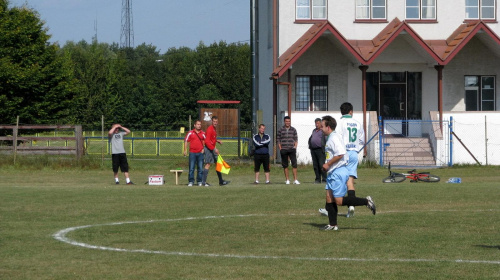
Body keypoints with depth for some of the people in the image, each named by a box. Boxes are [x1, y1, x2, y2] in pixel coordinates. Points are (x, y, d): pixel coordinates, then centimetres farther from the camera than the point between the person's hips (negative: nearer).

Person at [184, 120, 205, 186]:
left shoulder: (203, 133, 9)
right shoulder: (190, 133, 3)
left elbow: (205, 142, 16)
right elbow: (186, 141, 5)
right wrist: (185, 150, -1)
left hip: (200, 153, 2)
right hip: (192, 153, -2)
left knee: (200, 168, 3)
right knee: (191, 168, -3)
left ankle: (199, 181, 11)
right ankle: (191, 181, 1)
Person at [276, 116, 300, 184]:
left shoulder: (293, 129, 6)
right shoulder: (281, 130, 4)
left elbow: (296, 139, 10)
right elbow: (278, 140, 6)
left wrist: (295, 147, -1)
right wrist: (280, 148, -2)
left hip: (292, 150, 0)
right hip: (284, 150, 0)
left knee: (294, 164, -9)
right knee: (285, 165, 4)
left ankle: (295, 179, -8)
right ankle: (287, 179, 12)